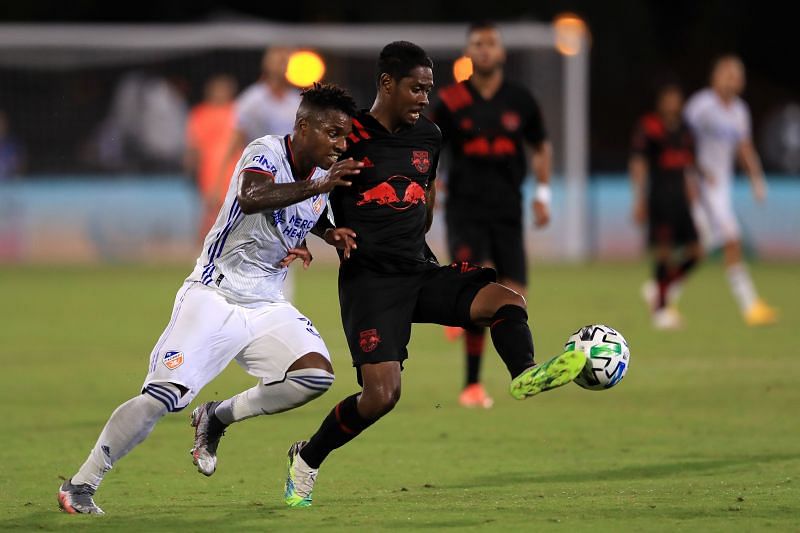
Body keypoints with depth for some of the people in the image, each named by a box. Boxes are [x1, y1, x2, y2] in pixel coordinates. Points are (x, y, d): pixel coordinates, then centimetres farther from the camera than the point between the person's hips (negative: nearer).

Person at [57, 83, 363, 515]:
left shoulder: (323, 176, 6)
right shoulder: (266, 152, -16)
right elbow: (251, 199, -39)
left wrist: (327, 234, 8)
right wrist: (318, 186, -42)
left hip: (266, 305, 7)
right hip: (213, 297, -7)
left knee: (316, 375, -15)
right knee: (164, 397, -15)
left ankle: (217, 418, 6)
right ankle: (80, 485, -1)